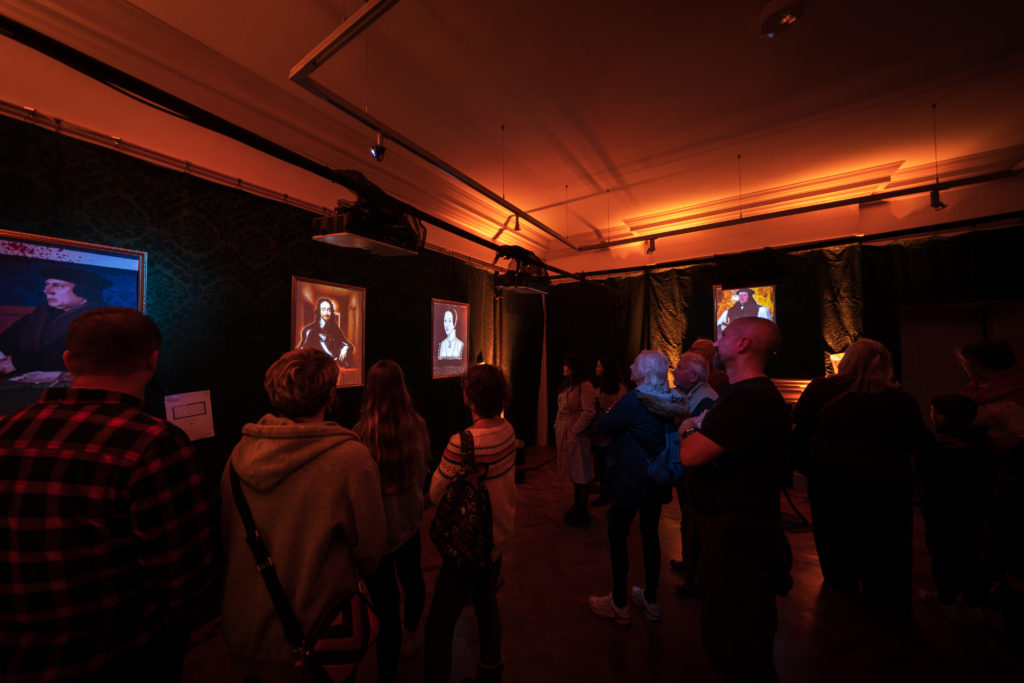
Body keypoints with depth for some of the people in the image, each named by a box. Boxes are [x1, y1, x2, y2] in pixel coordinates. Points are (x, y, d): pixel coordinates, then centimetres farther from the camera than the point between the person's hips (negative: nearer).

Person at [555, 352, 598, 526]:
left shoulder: (585, 386, -15)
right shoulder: (566, 385, 12)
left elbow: (589, 412, -21)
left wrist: (574, 431, -18)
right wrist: (557, 427, 11)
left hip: (576, 436, -8)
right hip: (563, 435, 8)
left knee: (581, 474, 4)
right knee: (573, 472, 18)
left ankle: (582, 514, 17)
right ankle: (577, 507, 32)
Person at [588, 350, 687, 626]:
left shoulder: (633, 400, -23)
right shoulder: (670, 400, 0)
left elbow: (603, 426, -16)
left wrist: (612, 409, 3)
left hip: (631, 481, -7)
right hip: (658, 480, 7)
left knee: (617, 535, 8)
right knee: (650, 533, 19)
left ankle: (618, 605, 22)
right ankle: (650, 600, 35)